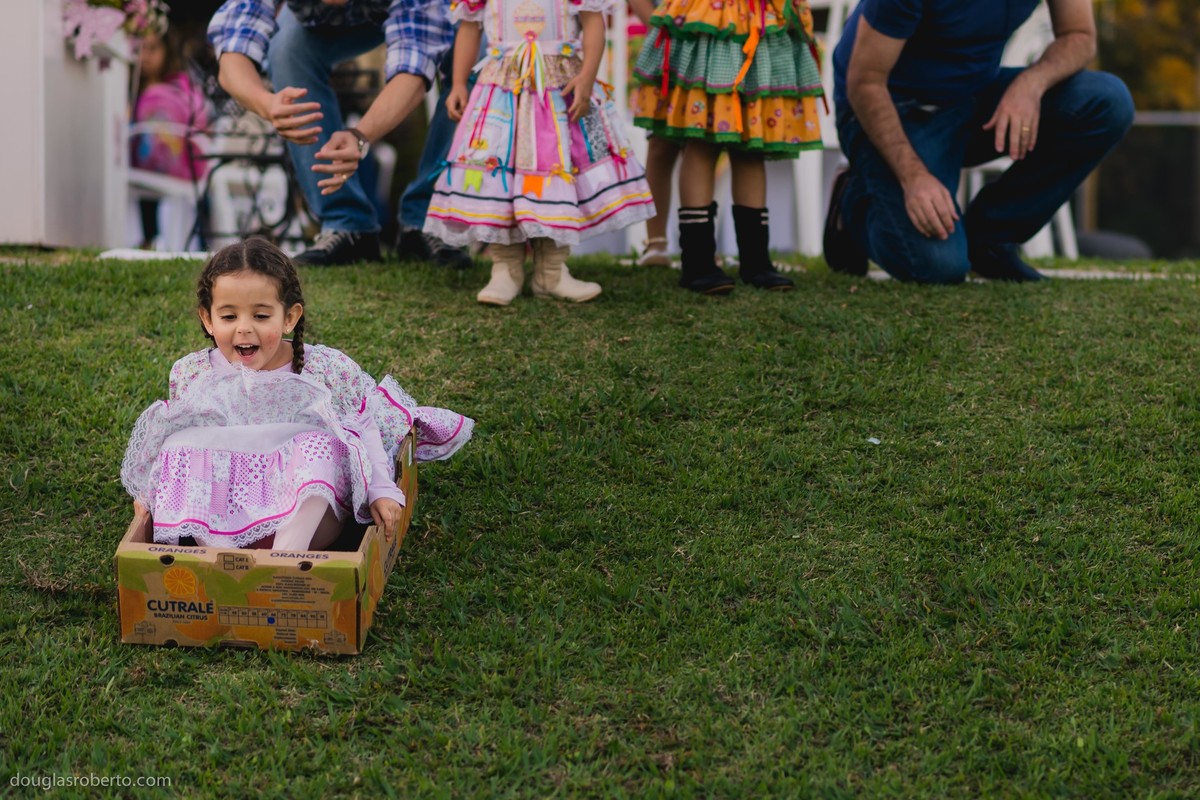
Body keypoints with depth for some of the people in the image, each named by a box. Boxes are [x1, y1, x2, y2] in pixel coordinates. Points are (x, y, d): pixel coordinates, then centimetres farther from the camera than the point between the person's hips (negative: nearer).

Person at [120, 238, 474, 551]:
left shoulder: (328, 370, -3)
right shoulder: (192, 374, 3)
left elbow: (365, 431, 2)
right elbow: (165, 435, 14)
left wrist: (381, 490, -8)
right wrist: (150, 492, 3)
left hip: (306, 515, -2)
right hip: (216, 517, 2)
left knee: (317, 442, -28)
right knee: (180, 447, -21)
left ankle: (289, 551, -39)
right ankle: (216, 551, -33)